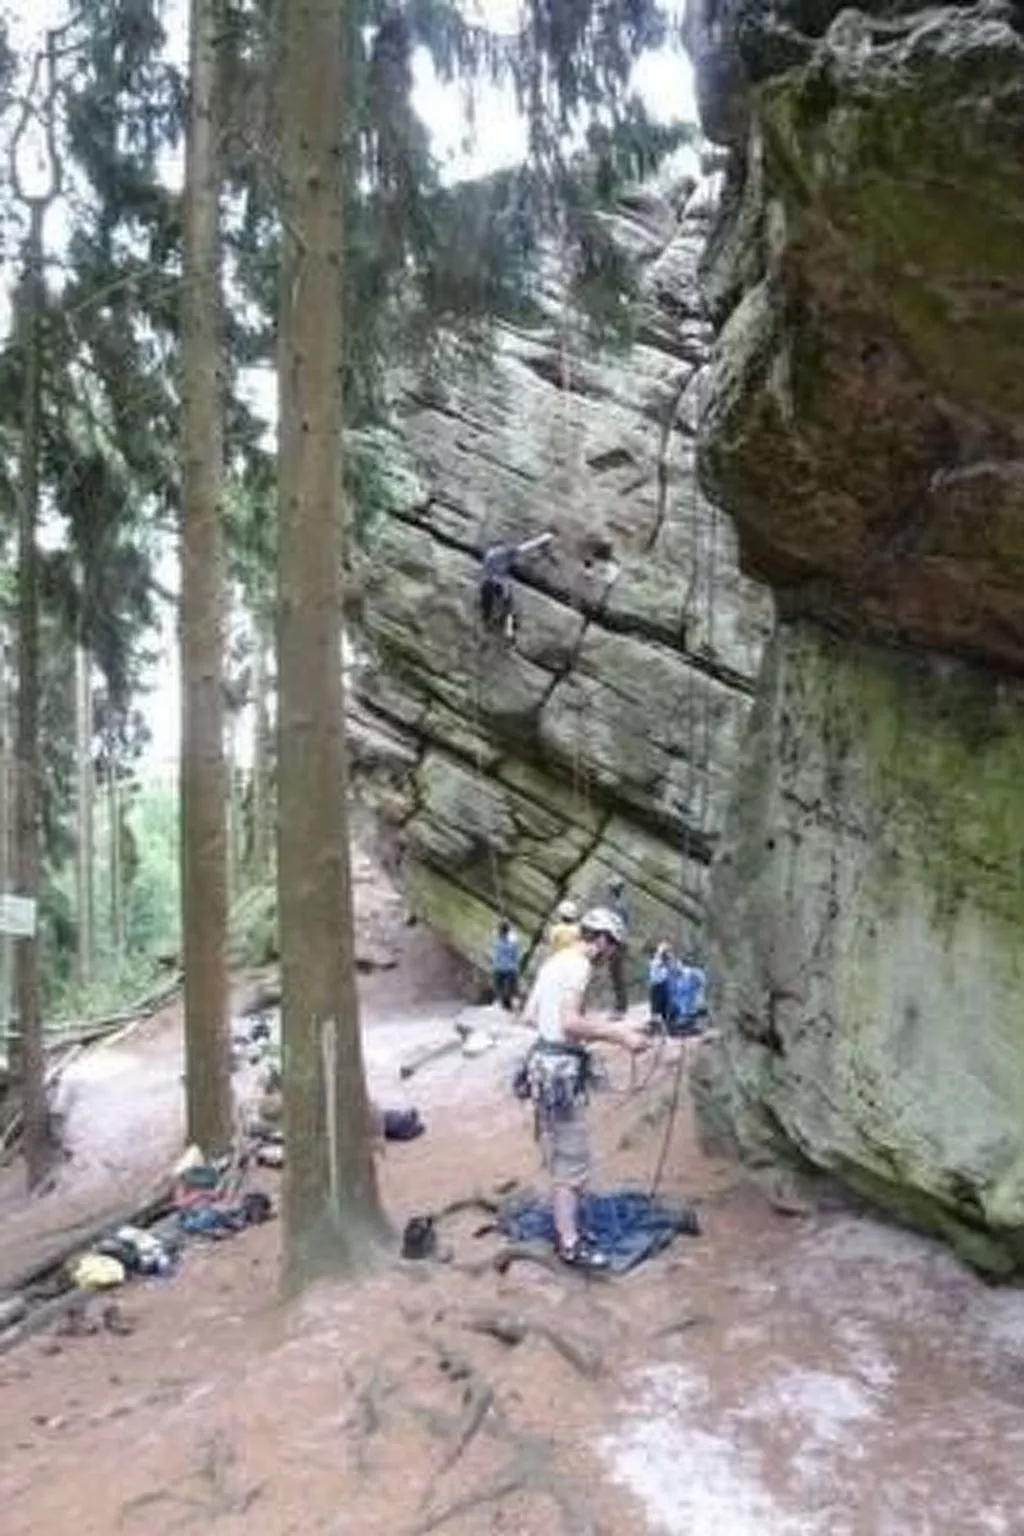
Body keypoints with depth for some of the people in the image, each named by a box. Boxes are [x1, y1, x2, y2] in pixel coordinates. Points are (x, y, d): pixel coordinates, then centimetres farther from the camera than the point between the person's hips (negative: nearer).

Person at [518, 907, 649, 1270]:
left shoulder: (554, 961, 12)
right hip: (562, 1067, -10)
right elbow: (570, 1022, -27)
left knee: (558, 1155, 19)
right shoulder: (579, 965, -16)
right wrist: (618, 1035, -21)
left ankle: (565, 1227, 30)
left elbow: (528, 1016, 16)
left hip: (546, 1060, 10)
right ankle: (570, 1243, 6)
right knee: (572, 1160, -1)